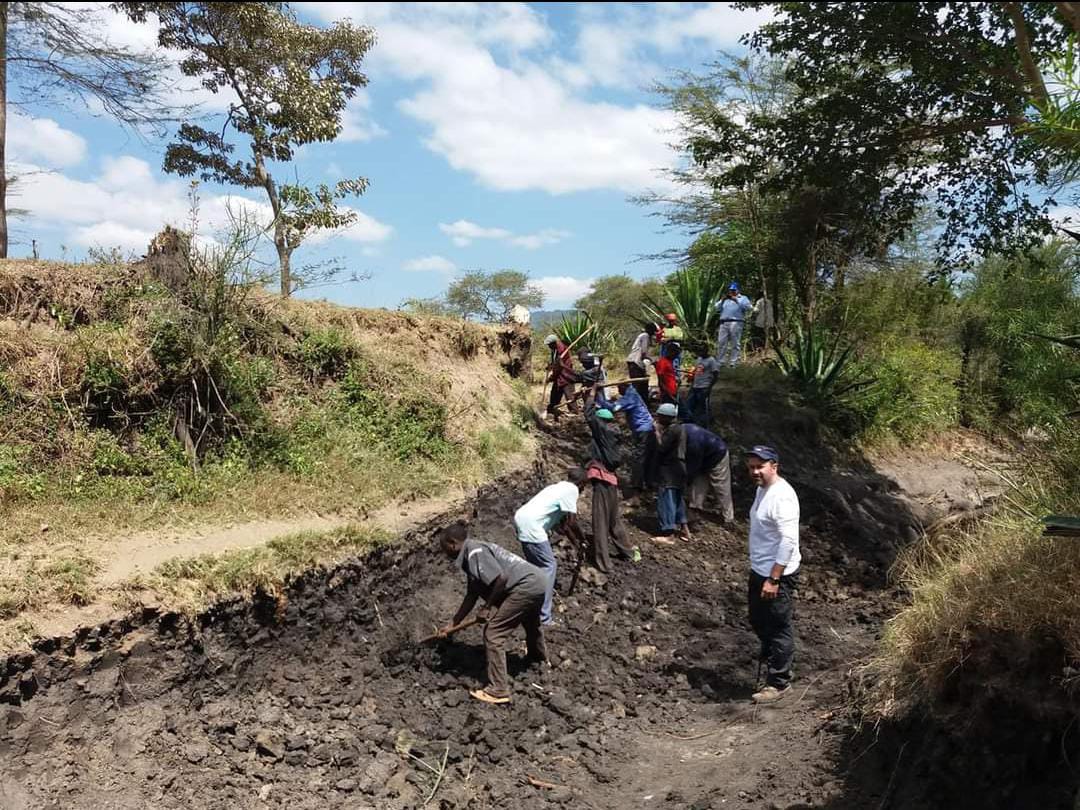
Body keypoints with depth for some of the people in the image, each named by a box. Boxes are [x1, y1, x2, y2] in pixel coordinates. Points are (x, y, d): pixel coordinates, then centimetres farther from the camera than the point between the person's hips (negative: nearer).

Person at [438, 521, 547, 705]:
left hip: (525, 586, -11)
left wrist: (487, 606, -13)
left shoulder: (475, 552, -16)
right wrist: (452, 624, 19)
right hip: (537, 582, 11)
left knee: (493, 634, -6)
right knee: (531, 621, 38)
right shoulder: (469, 558, 14)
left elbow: (501, 578, -25)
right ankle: (539, 655, 67)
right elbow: (471, 596, 16)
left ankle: (498, 691, -2)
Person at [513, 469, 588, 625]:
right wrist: (581, 539, 8)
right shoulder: (571, 490, -6)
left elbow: (562, 523, 29)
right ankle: (543, 616, -2)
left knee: (537, 563, 27)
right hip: (531, 526, -9)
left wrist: (575, 541, 34)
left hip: (521, 518, 9)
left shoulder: (560, 487, 22)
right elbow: (572, 522, -9)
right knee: (549, 566, -2)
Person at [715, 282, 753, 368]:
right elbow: (717, 308, 18)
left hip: (736, 323, -4)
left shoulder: (743, 298, 13)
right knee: (721, 343, 1)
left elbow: (748, 306, -6)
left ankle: (733, 362, -3)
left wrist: (736, 300, -8)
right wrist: (722, 300, 3)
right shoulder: (725, 299, 26)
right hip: (724, 323, 4)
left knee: (735, 344, -6)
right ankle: (719, 361, 6)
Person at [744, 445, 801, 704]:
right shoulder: (762, 489, 7)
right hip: (759, 571, 10)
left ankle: (779, 682, 17)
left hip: (778, 575, -10)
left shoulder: (781, 496, -24)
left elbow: (789, 541, -26)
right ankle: (772, 659, 44)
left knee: (779, 629, 4)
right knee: (759, 622, 23)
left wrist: (773, 579, -25)